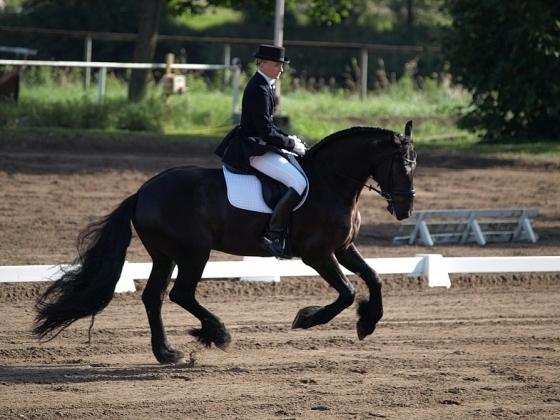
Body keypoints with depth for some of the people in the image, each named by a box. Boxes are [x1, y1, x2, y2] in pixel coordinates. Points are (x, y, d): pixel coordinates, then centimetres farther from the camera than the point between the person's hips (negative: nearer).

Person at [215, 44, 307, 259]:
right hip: (253, 150, -11)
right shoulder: (258, 90, -19)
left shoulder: (263, 85, 13)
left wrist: (288, 138, 9)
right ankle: (272, 235, -22)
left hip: (256, 144, 11)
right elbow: (266, 132, -23)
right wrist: (292, 144, -13)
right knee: (298, 182, -22)